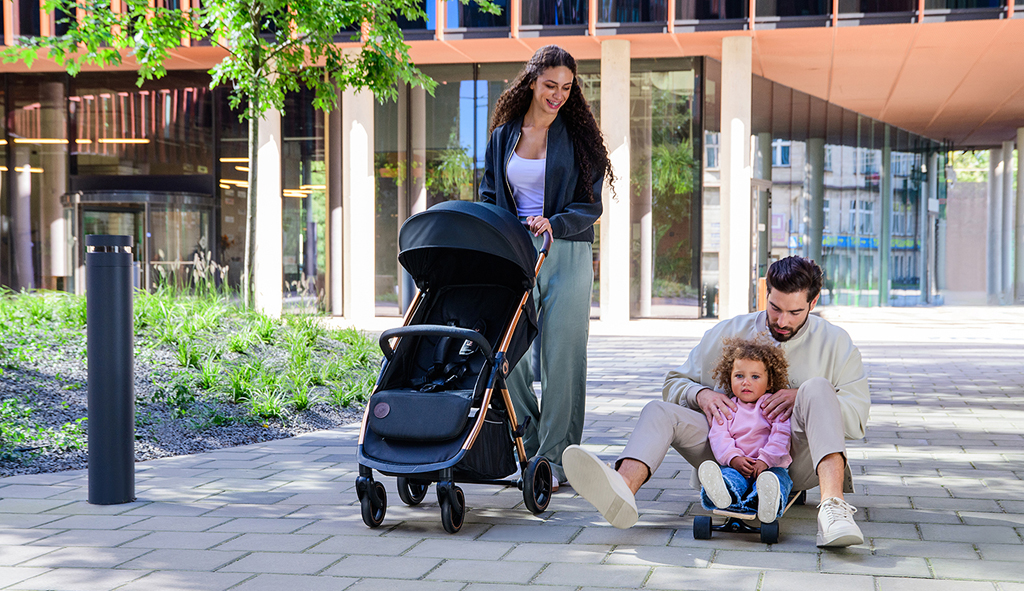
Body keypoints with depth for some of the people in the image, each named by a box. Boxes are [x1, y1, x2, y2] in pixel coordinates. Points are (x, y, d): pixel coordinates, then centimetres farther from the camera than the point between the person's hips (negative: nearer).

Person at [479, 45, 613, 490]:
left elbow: (590, 206, -1)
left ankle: (554, 459, 3)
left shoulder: (578, 136, 3)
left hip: (566, 256, -3)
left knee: (561, 357, -4)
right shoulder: (503, 137, 11)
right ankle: (530, 444, 20)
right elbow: (489, 198, 16)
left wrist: (553, 224, -18)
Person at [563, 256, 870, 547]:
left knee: (817, 387, -28)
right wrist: (701, 394, -9)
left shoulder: (833, 341, 6)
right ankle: (622, 491, -51)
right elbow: (675, 382, 15)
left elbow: (857, 417, 0)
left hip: (794, 462, -2)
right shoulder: (728, 333, 11)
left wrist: (803, 398, -16)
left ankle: (832, 507, -51)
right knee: (660, 410, -16)